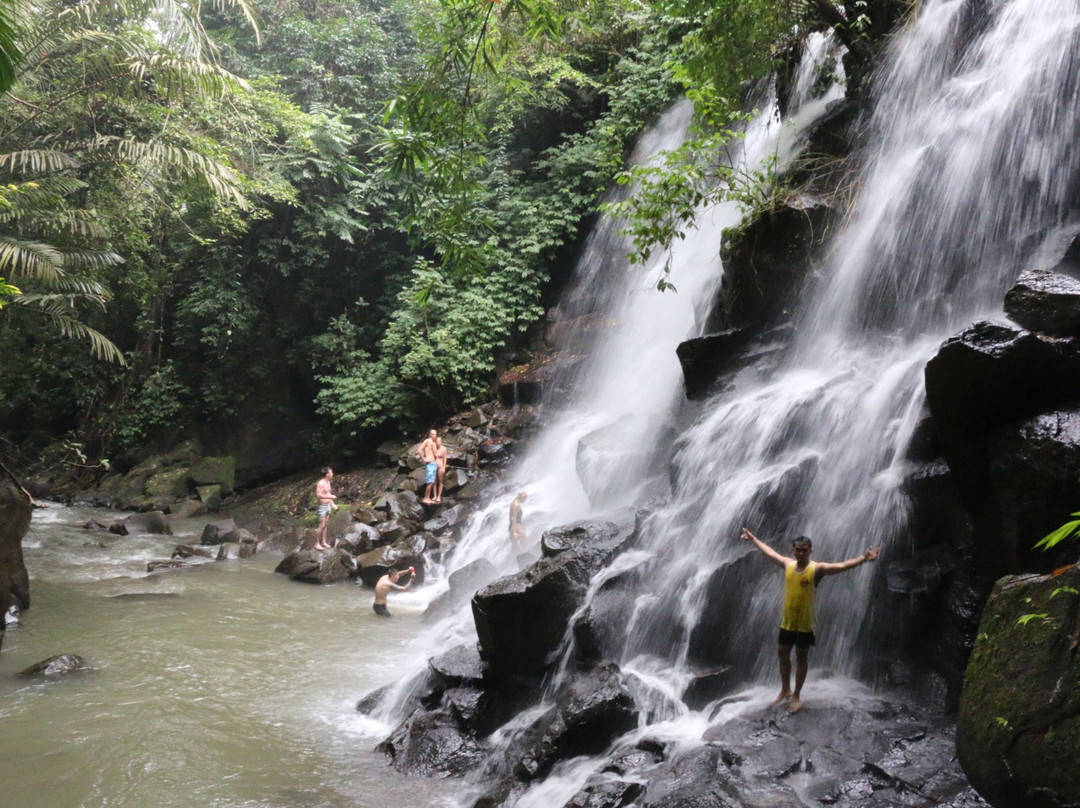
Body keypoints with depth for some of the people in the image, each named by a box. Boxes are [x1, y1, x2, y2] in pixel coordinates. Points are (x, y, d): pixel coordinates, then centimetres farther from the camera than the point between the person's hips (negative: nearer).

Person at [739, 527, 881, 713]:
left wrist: (863, 558, -46)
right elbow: (769, 552, 16)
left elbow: (842, 566, -30)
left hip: (805, 624, -5)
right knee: (783, 655, 17)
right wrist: (753, 538, 27)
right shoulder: (788, 564, -1)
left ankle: (797, 696, 23)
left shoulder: (817, 568, -16)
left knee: (801, 659, 9)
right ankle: (785, 690, 36)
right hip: (787, 621, 5)